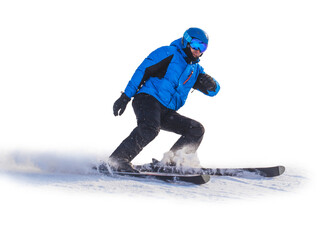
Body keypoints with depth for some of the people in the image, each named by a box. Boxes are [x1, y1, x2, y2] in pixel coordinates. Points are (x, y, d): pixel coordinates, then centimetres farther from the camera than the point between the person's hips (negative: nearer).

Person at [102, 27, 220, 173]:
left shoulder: (195, 69, 23)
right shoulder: (169, 53, 3)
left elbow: (213, 91, 21)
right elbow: (142, 71, -3)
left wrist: (210, 84, -7)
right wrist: (126, 96, -12)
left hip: (167, 112, 8)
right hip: (148, 99, -8)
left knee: (197, 130, -2)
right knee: (150, 128, -35)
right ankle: (118, 161, -35)